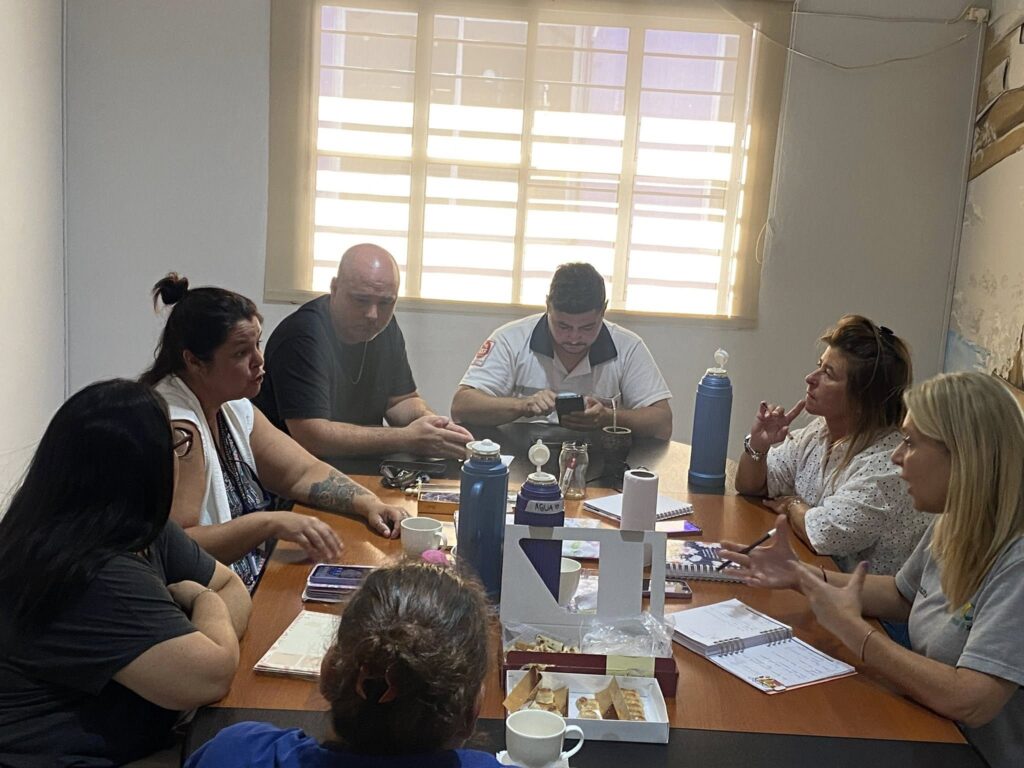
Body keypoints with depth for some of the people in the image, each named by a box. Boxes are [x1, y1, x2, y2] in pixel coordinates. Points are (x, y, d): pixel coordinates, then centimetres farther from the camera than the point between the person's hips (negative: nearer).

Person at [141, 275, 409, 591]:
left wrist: (371, 504, -5)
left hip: (253, 581, 8)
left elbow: (303, 473, 10)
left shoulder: (232, 406, 7)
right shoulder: (175, 426, -20)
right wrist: (271, 523, -29)